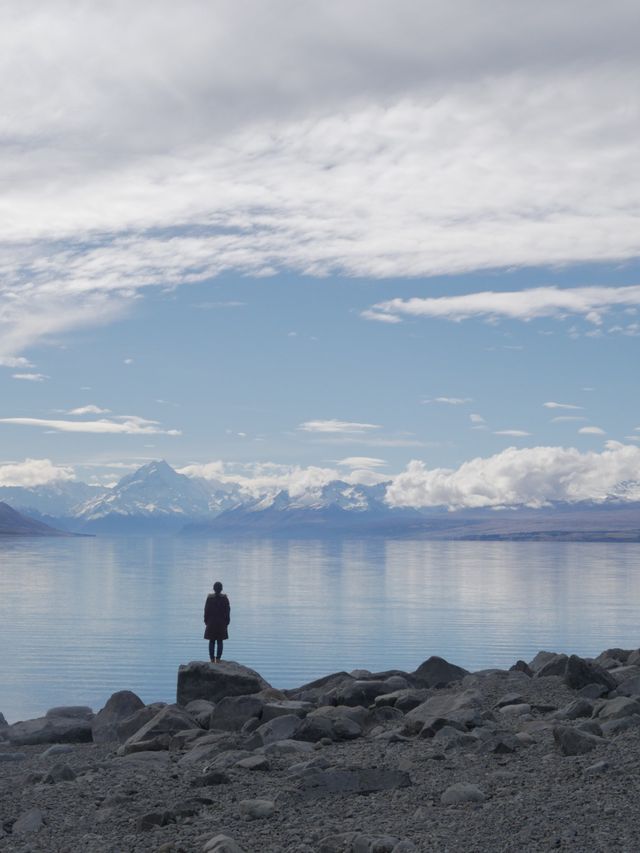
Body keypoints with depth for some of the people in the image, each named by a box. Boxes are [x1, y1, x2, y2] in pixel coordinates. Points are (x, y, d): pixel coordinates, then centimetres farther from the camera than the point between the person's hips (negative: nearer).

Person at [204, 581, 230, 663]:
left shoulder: (209, 598, -7)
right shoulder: (224, 598, -4)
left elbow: (206, 610, -4)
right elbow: (227, 611, -2)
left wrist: (206, 621, 5)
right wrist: (227, 622, 6)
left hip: (211, 623, -1)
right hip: (222, 623, 1)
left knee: (211, 641, 6)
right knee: (220, 641, 7)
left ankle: (212, 659, 3)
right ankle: (218, 659, 1)